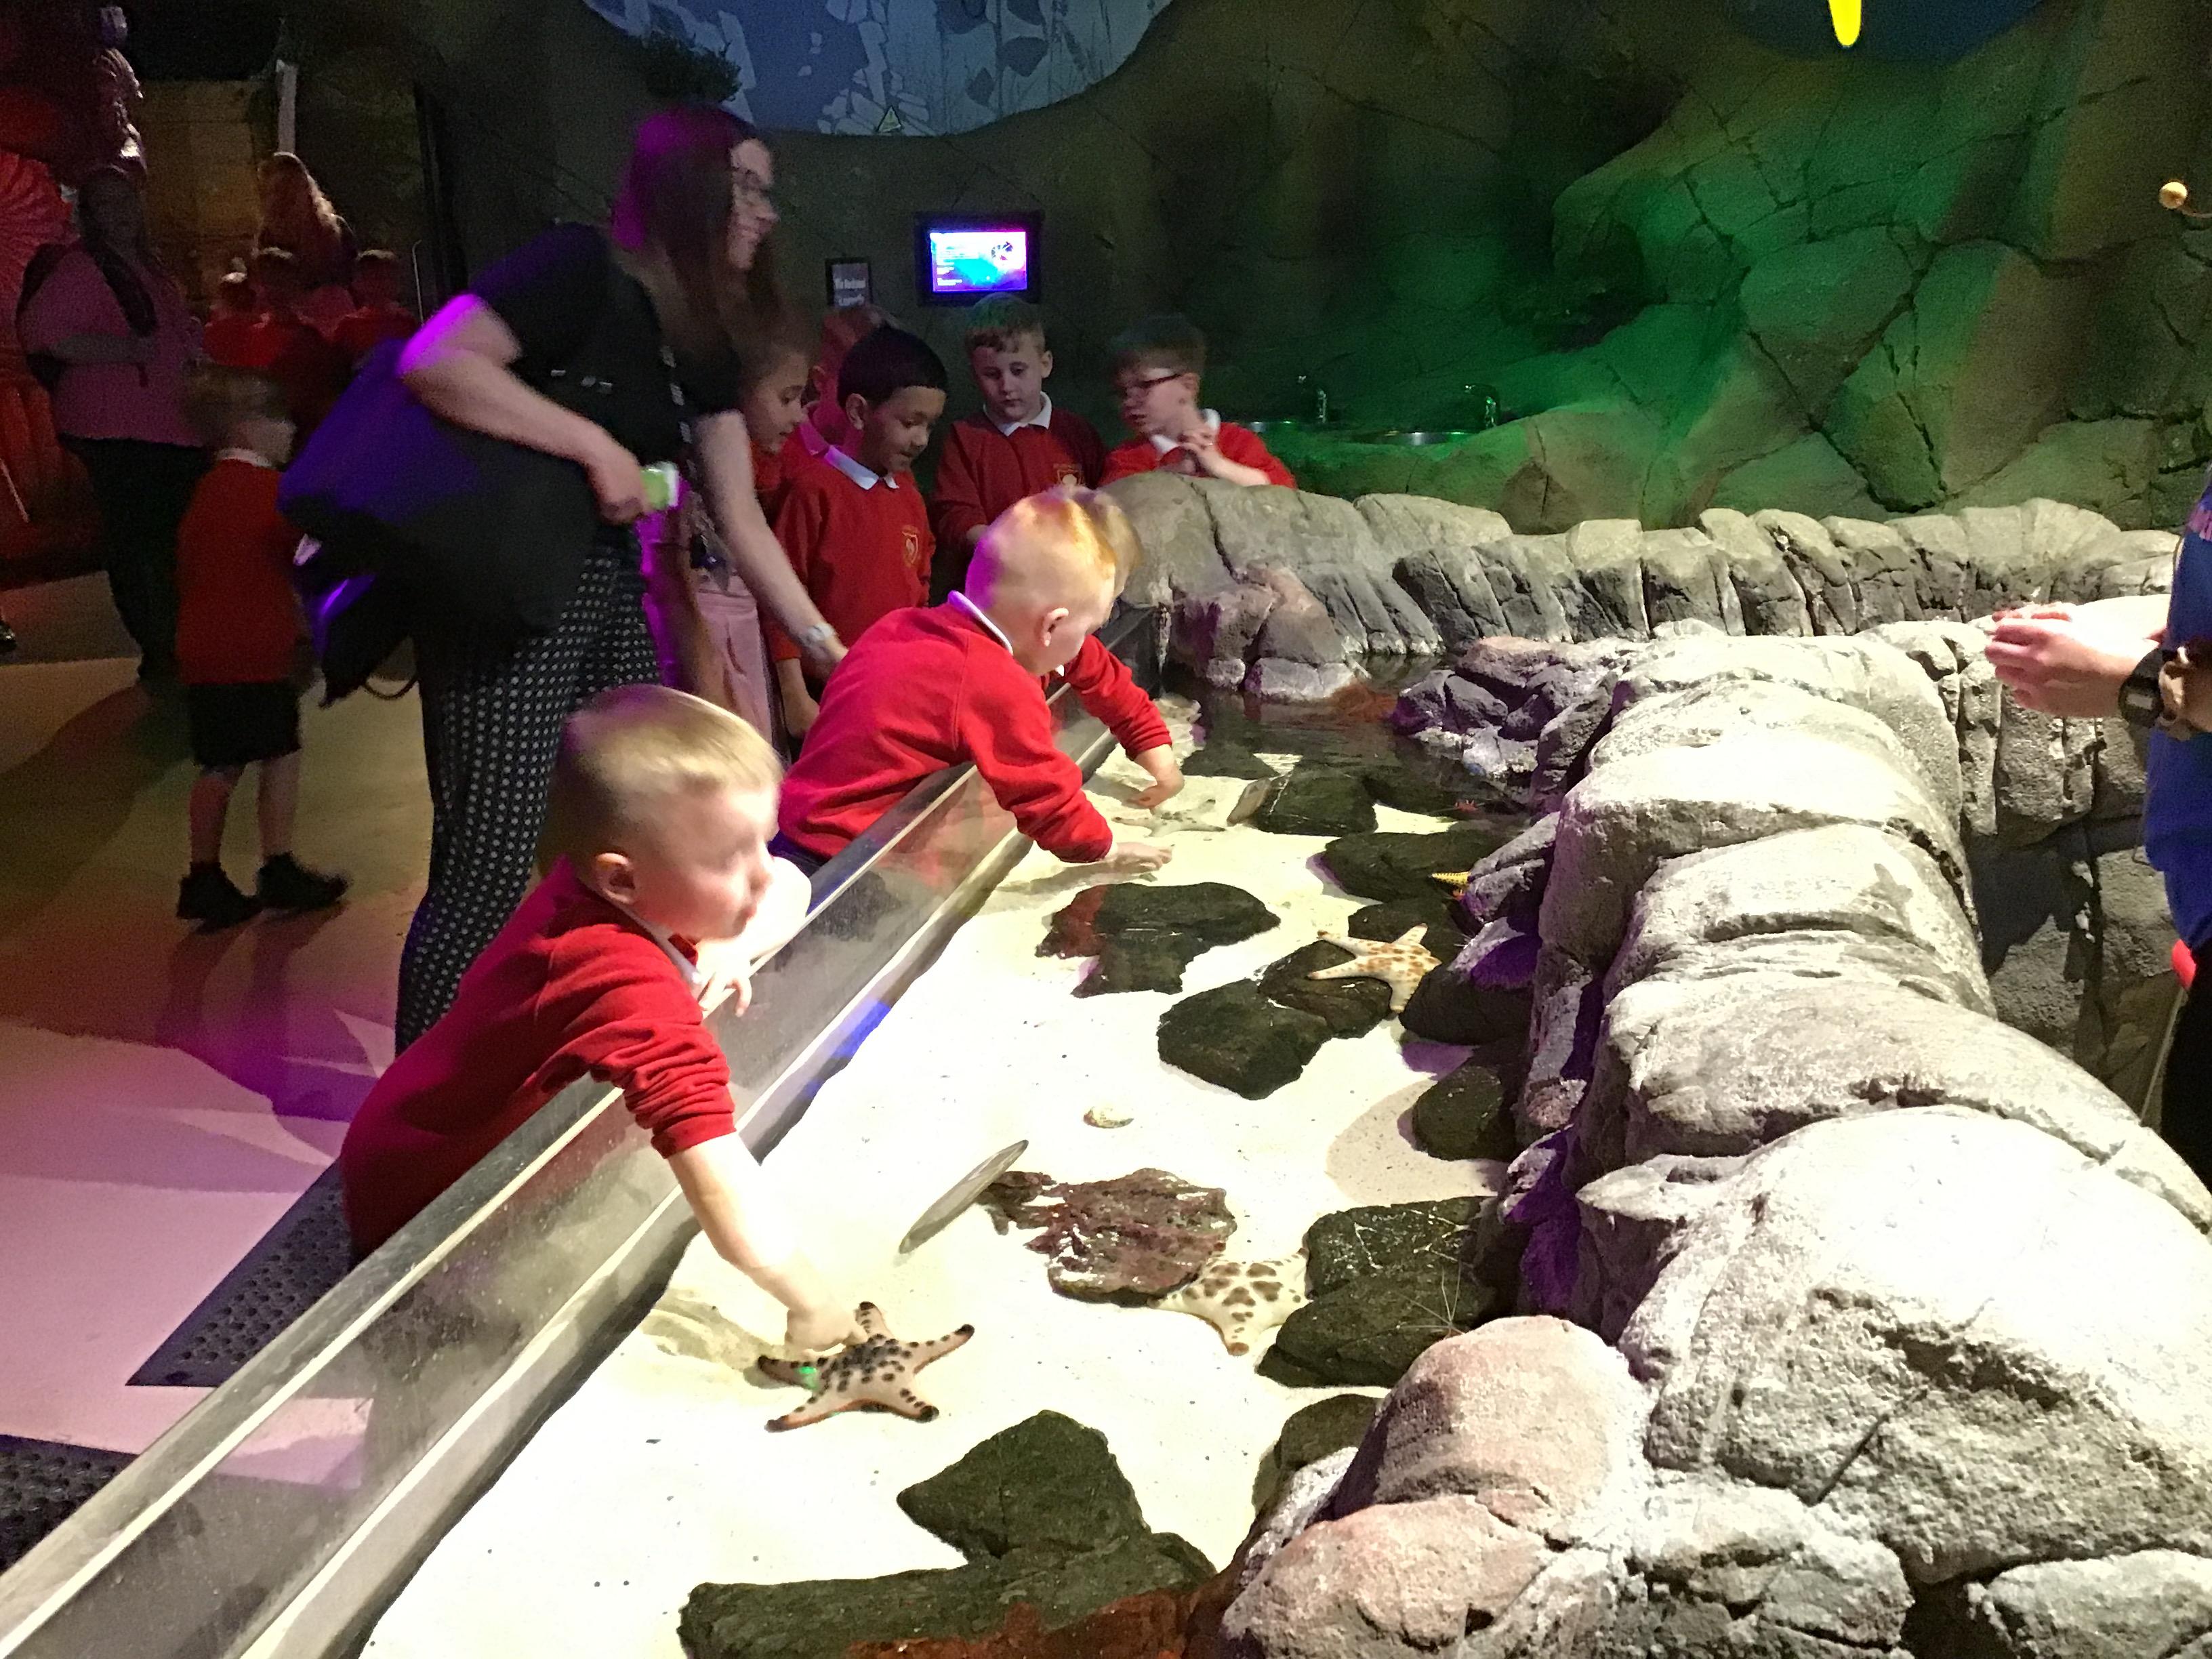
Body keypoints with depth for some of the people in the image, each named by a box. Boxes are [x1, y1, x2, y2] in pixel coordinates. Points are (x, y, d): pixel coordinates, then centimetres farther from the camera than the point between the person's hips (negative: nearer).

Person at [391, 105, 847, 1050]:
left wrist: (825, 646, 8)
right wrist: (596, 447, -22)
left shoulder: (701, 341, 13)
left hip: (612, 599, 9)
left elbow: (740, 520, 12)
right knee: (489, 873, -6)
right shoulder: (581, 268, -11)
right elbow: (434, 361, -24)